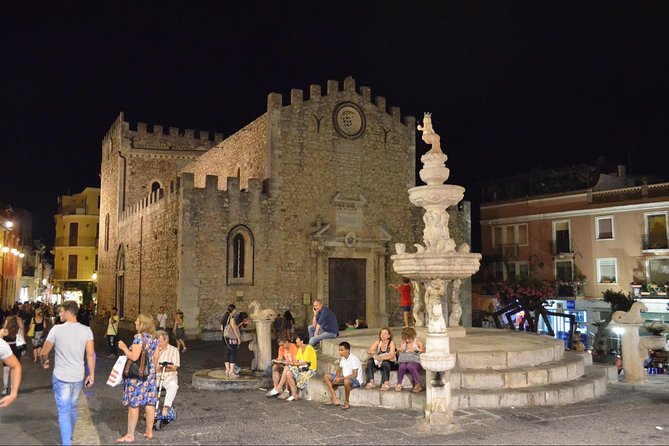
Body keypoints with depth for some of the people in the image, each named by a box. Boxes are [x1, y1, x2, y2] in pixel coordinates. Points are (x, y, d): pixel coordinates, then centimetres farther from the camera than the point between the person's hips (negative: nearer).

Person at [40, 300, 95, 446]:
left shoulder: (57, 329, -13)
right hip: (78, 377, 4)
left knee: (64, 411, 2)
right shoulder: (86, 330, -6)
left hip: (61, 377, -4)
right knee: (72, 408, 21)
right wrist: (91, 375, 3)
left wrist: (44, 362, 18)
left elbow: (44, 353, -4)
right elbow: (91, 354, -6)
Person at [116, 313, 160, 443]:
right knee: (150, 404, 11)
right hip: (150, 375, 7)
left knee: (133, 405, 2)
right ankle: (149, 432, 20)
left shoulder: (139, 337, -16)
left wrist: (124, 348, -7)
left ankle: (130, 435, 10)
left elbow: (134, 357, -22)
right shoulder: (154, 338, 6)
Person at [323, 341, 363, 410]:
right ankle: (334, 398, -6)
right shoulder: (343, 358, 4)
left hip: (356, 381, -9)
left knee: (346, 381, -43)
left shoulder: (353, 359, -20)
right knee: (326, 377, 0)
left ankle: (346, 403, -22)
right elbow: (339, 369, 18)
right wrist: (337, 377, -5)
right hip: (344, 378, 9)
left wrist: (341, 379, -25)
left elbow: (354, 375, -26)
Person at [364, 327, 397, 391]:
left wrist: (381, 358, -34)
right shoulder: (378, 342, 3)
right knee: (370, 361, -21)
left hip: (389, 363, -5)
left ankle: (386, 384, -27)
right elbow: (368, 350, -1)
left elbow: (391, 356, -23)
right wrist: (373, 352, -24)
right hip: (379, 363, 5)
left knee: (385, 363, -37)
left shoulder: (391, 342, -11)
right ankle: (371, 382, -21)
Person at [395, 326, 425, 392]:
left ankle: (418, 385, -26)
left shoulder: (417, 342, 4)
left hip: (415, 362, -2)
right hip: (404, 361, 2)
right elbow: (398, 353, 21)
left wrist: (417, 349, -20)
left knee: (410, 366, -37)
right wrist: (399, 350, -2)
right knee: (402, 366, -34)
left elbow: (424, 351, -6)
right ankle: (399, 384, -17)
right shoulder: (402, 343, 13)